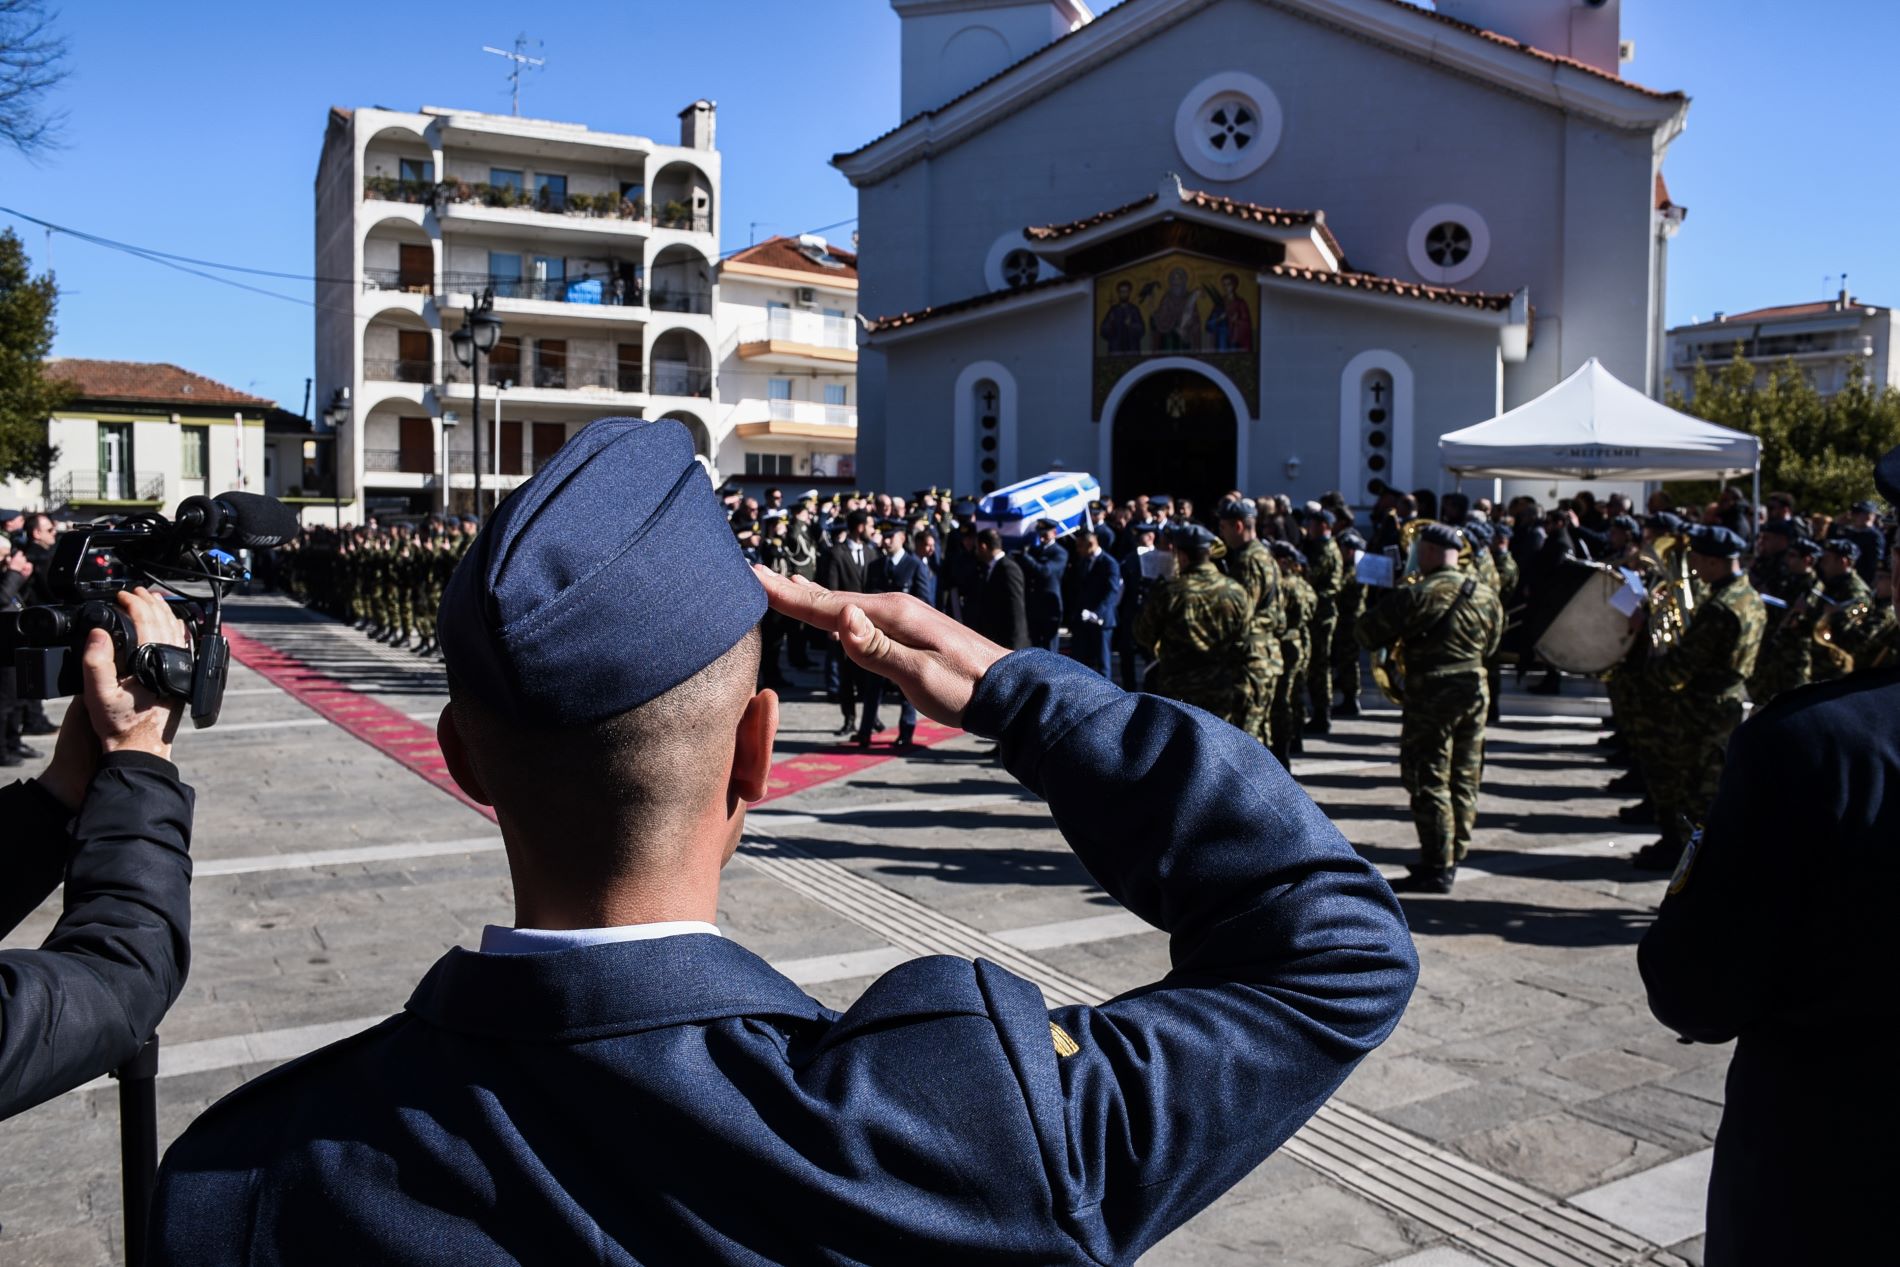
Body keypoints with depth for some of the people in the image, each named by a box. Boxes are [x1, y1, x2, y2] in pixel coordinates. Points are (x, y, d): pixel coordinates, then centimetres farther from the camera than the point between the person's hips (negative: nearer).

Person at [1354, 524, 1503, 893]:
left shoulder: (1419, 595, -14)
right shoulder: (1485, 594, 7)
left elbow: (1368, 634, -11)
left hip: (1432, 696, -7)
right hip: (1474, 690, 7)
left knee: (1430, 782, -2)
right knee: (1463, 780, 14)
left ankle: (1437, 867, -1)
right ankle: (1453, 857, 24)